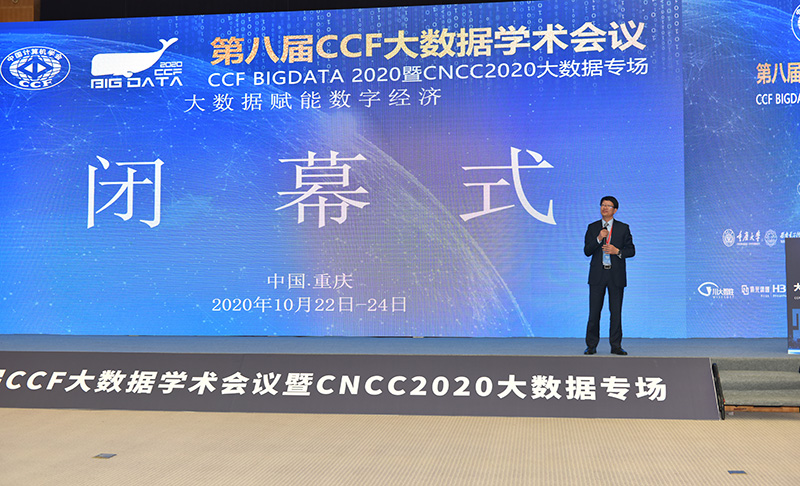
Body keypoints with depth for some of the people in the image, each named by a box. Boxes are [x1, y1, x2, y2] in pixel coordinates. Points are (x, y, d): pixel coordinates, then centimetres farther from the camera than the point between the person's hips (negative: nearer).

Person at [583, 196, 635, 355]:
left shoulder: (623, 228, 6)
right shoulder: (592, 227, 8)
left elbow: (631, 250, 5)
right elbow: (587, 251, 0)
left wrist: (617, 251, -13)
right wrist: (599, 238, -14)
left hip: (616, 275, 0)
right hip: (597, 275, 0)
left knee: (616, 311, 3)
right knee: (594, 311, 0)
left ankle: (616, 345, 11)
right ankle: (591, 345, 8)